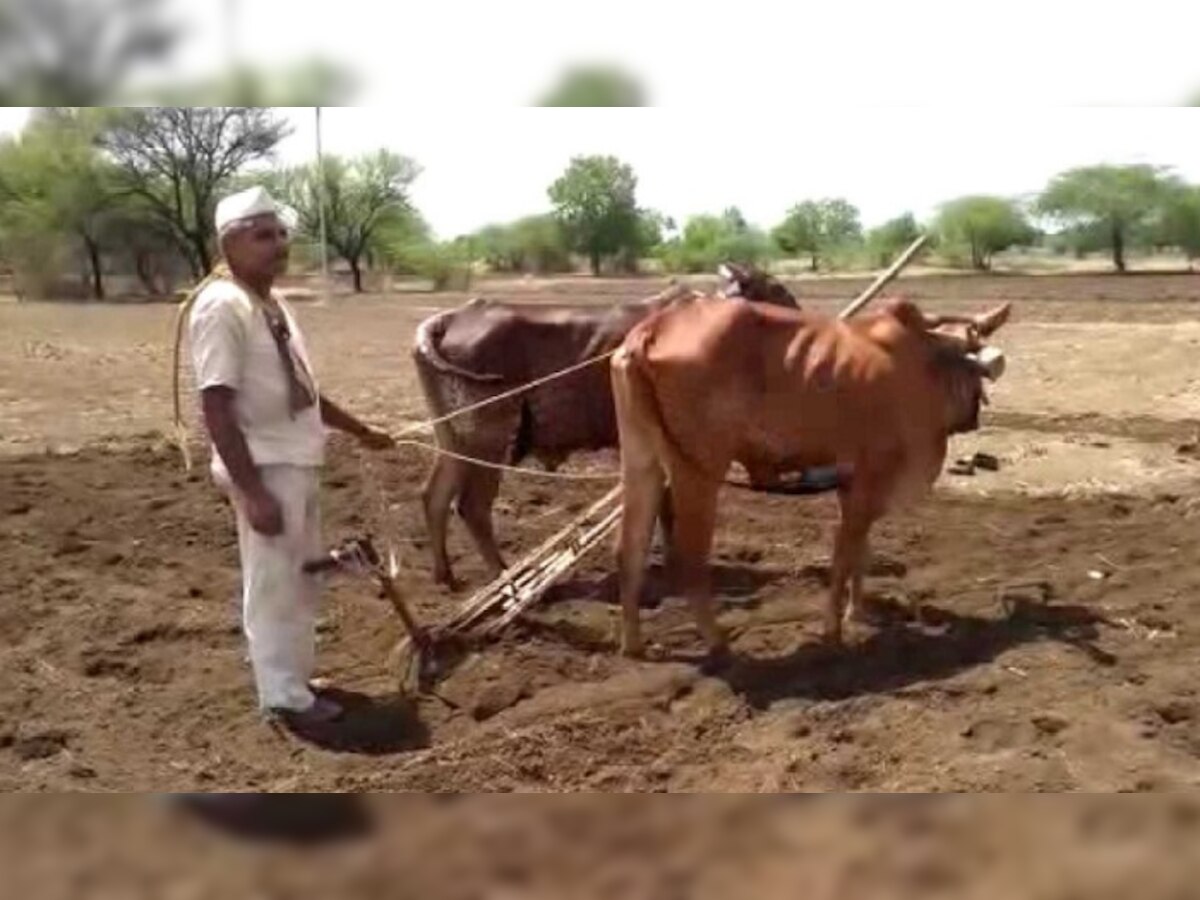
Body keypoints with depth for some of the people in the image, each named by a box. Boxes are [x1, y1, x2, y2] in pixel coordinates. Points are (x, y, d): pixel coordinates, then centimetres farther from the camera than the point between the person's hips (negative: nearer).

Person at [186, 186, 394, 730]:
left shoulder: (273, 304, 11)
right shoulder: (222, 308, -17)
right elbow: (216, 408, -21)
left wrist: (360, 431, 27)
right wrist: (253, 492, -24)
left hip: (298, 463, 10)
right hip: (265, 470, -9)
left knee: (303, 579, 19)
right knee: (273, 584, 2)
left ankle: (297, 678, 34)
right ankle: (285, 698, 15)